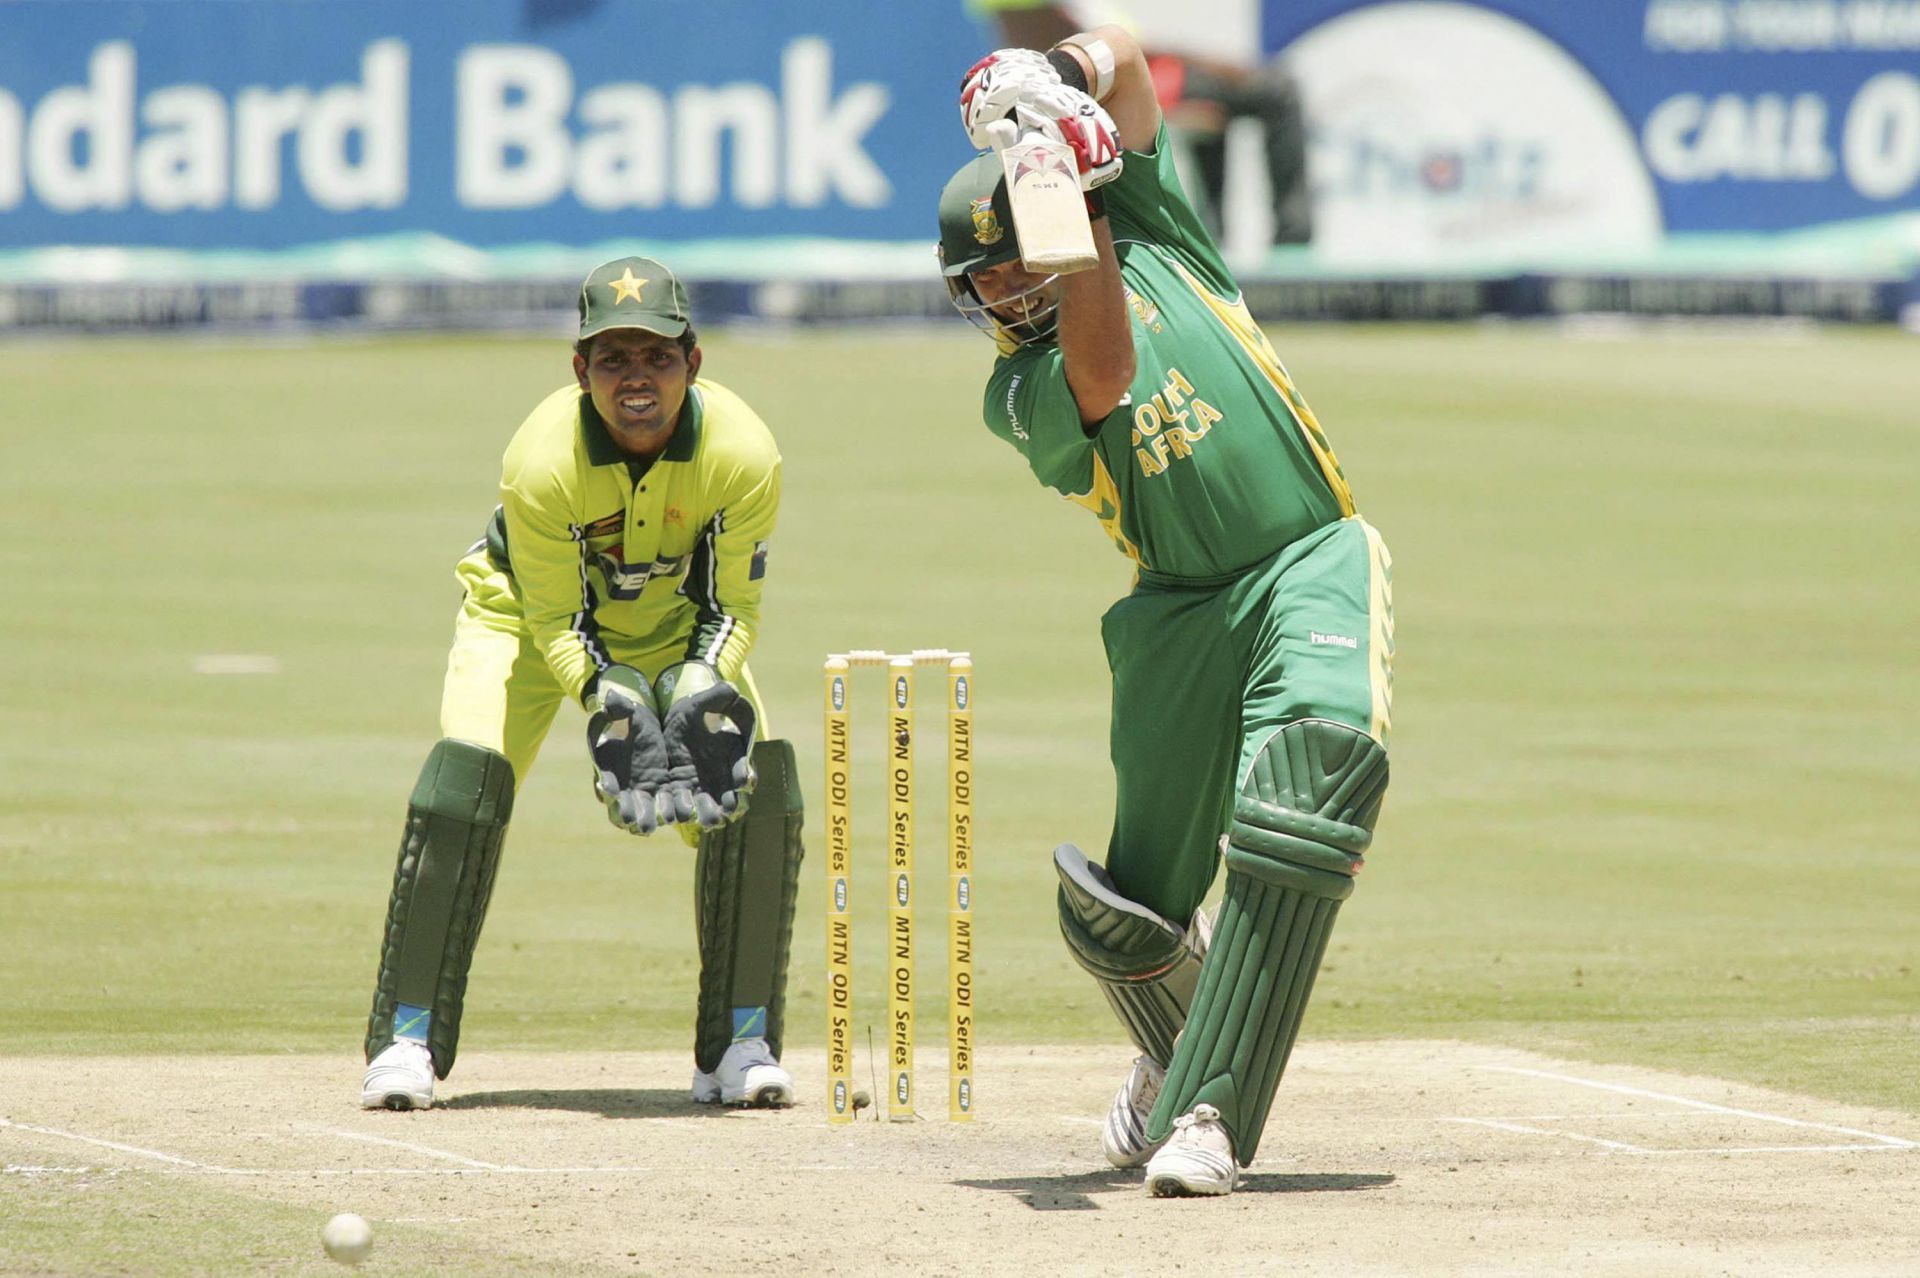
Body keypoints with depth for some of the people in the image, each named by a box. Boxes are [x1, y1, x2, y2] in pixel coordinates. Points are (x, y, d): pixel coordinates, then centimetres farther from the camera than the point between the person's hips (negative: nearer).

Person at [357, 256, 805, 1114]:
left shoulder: (743, 454, -29)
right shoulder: (541, 461, -35)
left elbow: (733, 607, -16)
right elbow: (554, 623, -23)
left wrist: (702, 690, -34)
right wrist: (610, 699, -40)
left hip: (678, 627, 2)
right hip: (532, 614, -2)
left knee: (761, 793, -15)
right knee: (463, 785, -21)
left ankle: (740, 1044, -2)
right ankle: (407, 1042, -10)